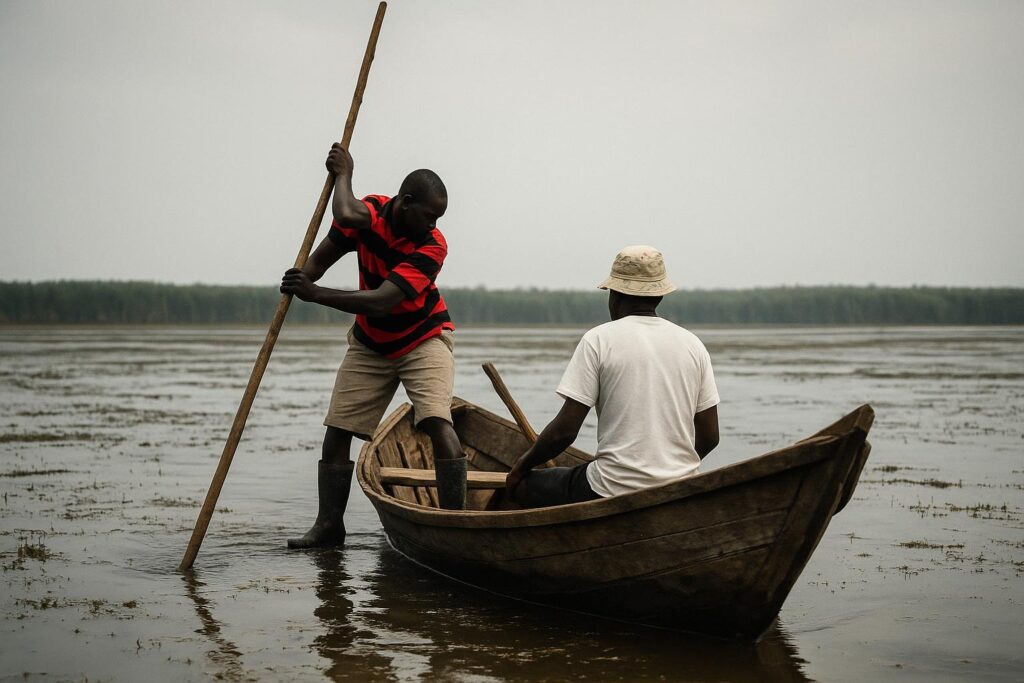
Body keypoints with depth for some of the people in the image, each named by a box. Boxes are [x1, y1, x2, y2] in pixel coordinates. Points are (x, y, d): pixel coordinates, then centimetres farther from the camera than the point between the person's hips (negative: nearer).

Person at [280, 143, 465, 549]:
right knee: (337, 429, 1)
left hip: (423, 339, -4)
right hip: (370, 344, 5)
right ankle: (329, 525, 9)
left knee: (436, 420, -24)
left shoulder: (432, 246, -27)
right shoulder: (371, 211, -14)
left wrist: (316, 295, -32)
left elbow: (381, 302, -34)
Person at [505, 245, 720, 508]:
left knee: (519, 484, 15)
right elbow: (709, 436, 7)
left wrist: (523, 463, 9)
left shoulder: (599, 339, -6)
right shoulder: (692, 343, 6)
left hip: (613, 493, -6)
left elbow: (565, 429, -9)